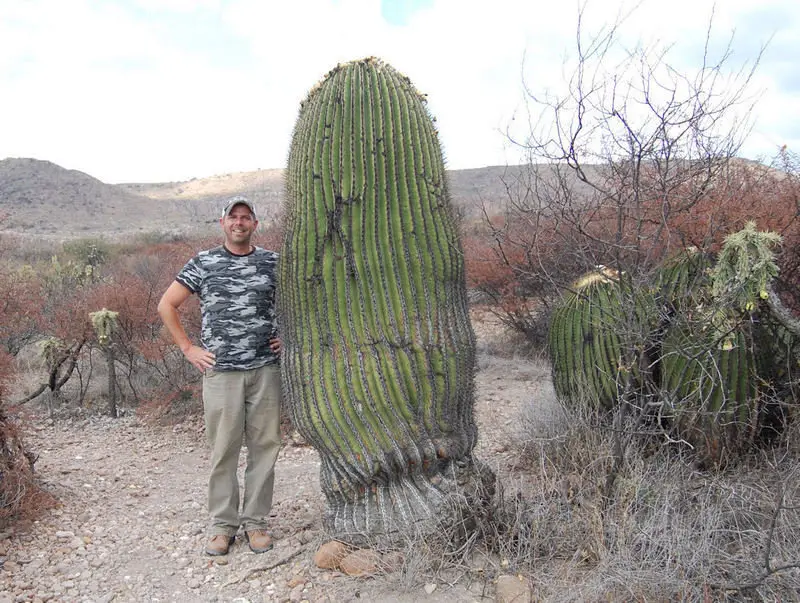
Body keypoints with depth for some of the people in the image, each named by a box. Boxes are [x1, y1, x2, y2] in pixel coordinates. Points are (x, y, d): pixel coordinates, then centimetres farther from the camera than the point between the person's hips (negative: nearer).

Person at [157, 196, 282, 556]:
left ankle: (255, 521, 18)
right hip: (221, 371, -1)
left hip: (265, 368, 2)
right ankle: (222, 524, 17)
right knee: (224, 449, 3)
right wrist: (188, 349, 1)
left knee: (264, 446, 5)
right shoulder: (203, 263, 4)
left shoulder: (272, 263, 8)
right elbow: (166, 305, 7)